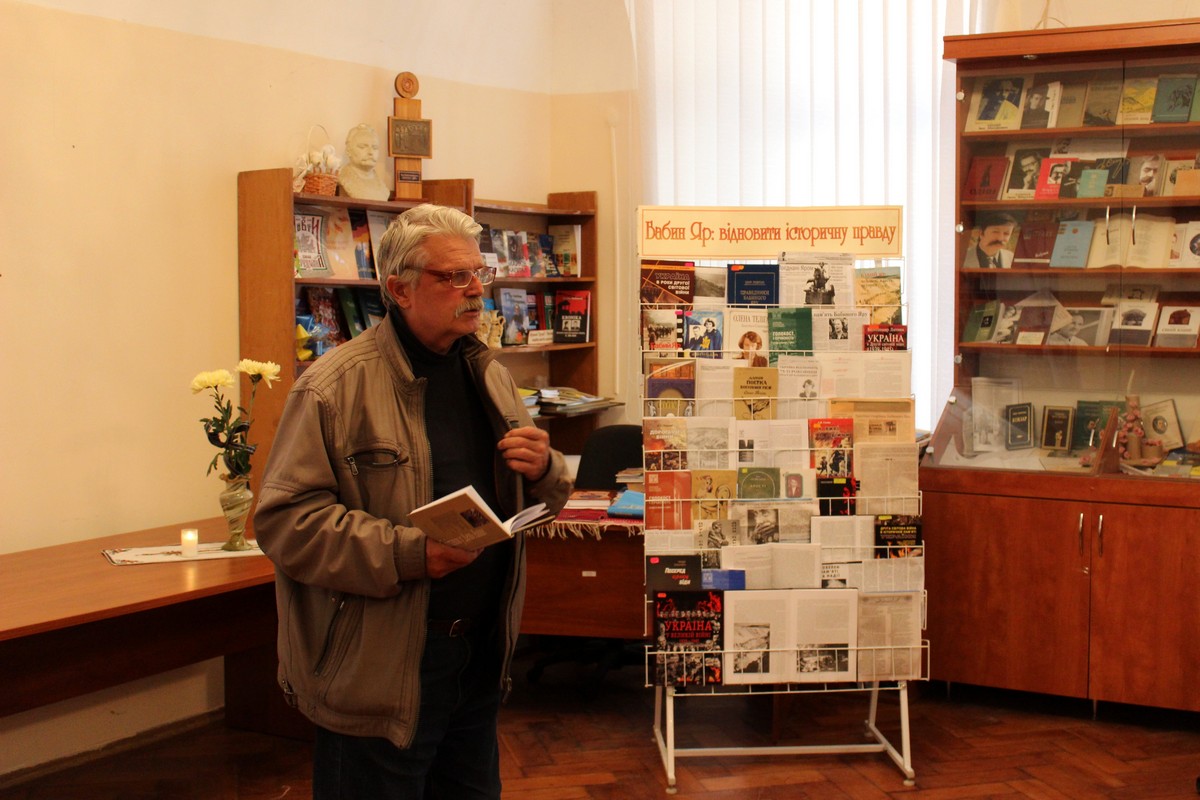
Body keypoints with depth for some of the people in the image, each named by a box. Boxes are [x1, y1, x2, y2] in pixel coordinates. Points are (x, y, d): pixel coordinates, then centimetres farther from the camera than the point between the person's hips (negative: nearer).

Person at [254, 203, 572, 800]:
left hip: (480, 659, 7)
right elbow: (283, 519, -18)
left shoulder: (488, 375, 12)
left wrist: (543, 470, -4)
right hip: (377, 675, -7)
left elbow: (540, 500, 20)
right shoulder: (336, 385, -12)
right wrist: (405, 553, -27)